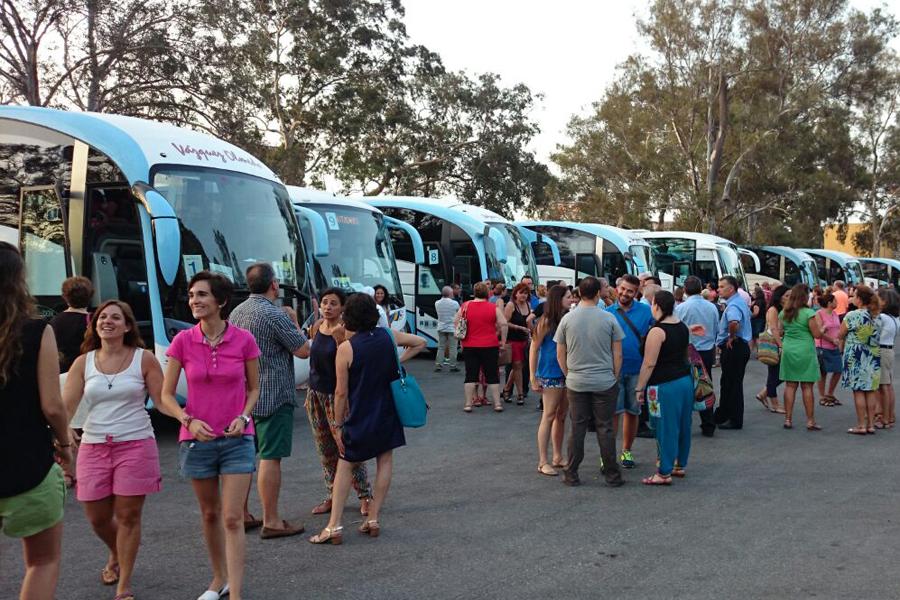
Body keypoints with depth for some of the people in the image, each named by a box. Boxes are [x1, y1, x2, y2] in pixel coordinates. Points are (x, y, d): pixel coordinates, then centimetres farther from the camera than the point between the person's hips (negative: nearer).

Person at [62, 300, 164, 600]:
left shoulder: (144, 359, -2)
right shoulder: (83, 363, 5)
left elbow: (163, 401, -3)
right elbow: (65, 406, 0)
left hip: (135, 445, -3)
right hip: (94, 447, 3)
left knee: (128, 516, 0)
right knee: (97, 518, 11)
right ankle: (115, 556, 44)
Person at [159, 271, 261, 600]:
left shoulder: (243, 339, -6)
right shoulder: (183, 341, -4)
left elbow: (254, 388, 6)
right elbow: (166, 395, 1)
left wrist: (243, 417, -12)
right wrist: (188, 420, -16)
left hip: (236, 438, -2)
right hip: (197, 438, 2)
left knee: (233, 519, -5)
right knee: (210, 514, 16)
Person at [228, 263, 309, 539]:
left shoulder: (236, 312, 8)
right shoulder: (275, 315, -16)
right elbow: (304, 351, -11)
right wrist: (293, 321, 3)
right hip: (272, 397, -8)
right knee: (270, 458, -5)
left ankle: (241, 515, 22)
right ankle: (271, 522, -1)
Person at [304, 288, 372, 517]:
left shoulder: (345, 331, -13)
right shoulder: (316, 328, 6)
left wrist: (339, 340, -30)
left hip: (337, 395, -6)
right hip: (316, 394, 7)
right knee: (325, 451, 12)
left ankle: (365, 496, 8)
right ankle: (332, 496, 22)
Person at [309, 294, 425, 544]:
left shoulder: (346, 348, -14)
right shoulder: (388, 336, -2)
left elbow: (341, 392, -11)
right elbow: (420, 343, 14)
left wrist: (337, 423, -1)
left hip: (360, 417, -3)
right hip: (388, 412, 4)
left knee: (345, 466, 8)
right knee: (385, 460, 12)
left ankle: (334, 526, 3)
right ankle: (373, 519, 12)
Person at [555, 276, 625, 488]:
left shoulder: (567, 319, -2)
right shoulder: (609, 319, -6)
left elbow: (560, 354, 5)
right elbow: (617, 354, -2)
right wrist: (615, 377, 10)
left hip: (576, 383, 1)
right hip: (605, 383, -1)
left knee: (577, 428, 8)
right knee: (605, 428, 5)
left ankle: (571, 475, 14)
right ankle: (612, 475, 12)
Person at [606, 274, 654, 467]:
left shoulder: (646, 311, 1)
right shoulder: (607, 313, 1)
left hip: (636, 369, 1)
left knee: (632, 412, 11)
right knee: (613, 412, -2)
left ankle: (626, 451, 26)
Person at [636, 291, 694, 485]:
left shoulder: (657, 331, -16)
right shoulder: (682, 326, 9)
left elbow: (649, 364, -17)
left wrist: (640, 388, -11)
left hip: (665, 384, -9)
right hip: (686, 379, 9)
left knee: (666, 428, -3)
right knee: (683, 425, 15)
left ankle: (664, 473, 2)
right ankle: (679, 465, 28)